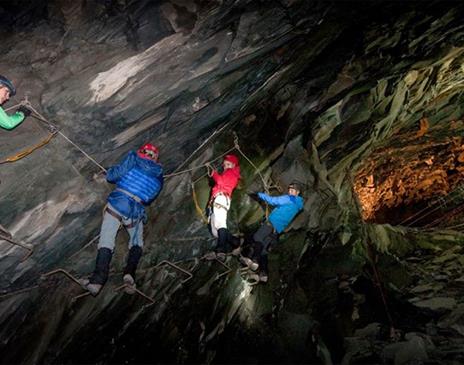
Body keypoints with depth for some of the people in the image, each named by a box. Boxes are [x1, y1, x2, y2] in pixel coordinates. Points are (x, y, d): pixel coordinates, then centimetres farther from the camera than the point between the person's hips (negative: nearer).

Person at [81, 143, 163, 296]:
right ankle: (130, 272, -5)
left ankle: (98, 279, -17)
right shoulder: (158, 175, 14)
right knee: (137, 243, 19)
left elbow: (110, 176, 7)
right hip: (136, 211, 2)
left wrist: (111, 172, 29)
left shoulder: (133, 159, 7)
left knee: (106, 241, -3)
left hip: (117, 203, -2)